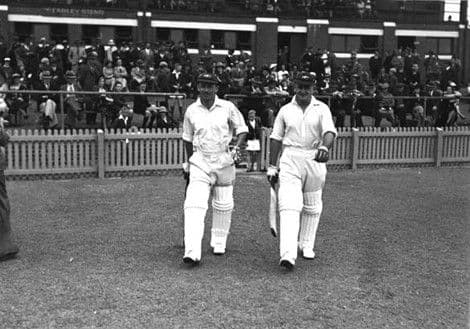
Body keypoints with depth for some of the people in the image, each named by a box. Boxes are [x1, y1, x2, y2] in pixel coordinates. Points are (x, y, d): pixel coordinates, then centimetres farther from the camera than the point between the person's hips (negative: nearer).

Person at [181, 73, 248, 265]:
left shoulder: (228, 107, -2)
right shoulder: (191, 111, 4)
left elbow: (242, 129, 4)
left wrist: (236, 149, -14)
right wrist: (189, 163, 20)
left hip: (224, 161, 1)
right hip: (200, 162, 0)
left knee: (223, 205, 11)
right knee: (194, 204, -16)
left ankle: (219, 244, 32)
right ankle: (192, 253, -22)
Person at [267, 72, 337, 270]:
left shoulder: (322, 109, 3)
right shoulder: (285, 110, 7)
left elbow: (329, 131, -14)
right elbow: (276, 138, 10)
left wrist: (325, 147, -36)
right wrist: (272, 166, 7)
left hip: (315, 160, 1)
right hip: (290, 159, -1)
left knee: (312, 206, 13)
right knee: (289, 205, -14)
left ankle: (307, 245, 31)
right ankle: (288, 254, -21)